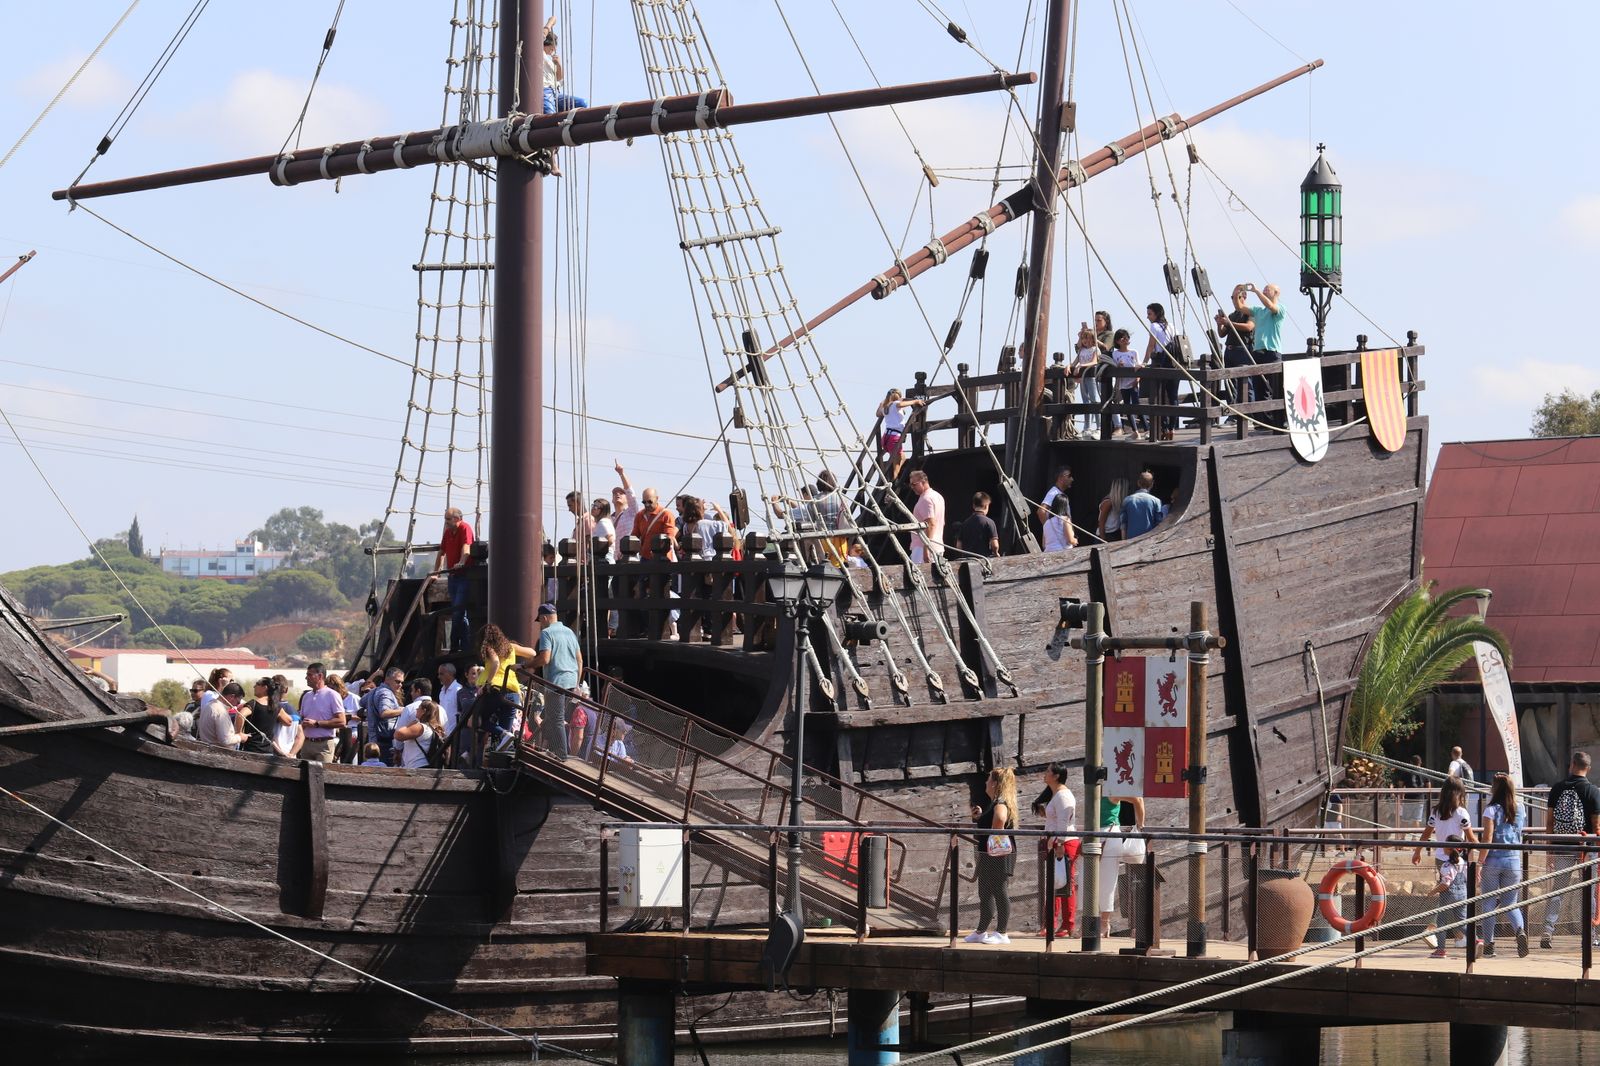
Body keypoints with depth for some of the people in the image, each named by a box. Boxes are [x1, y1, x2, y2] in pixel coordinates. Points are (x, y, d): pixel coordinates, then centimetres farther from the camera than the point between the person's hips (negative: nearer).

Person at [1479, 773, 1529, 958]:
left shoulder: (1491, 810, -9)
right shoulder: (1520, 809, 5)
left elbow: (1487, 839, -13)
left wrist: (1479, 863, -12)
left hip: (1493, 860, -3)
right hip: (1514, 861, 3)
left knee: (1489, 903, 7)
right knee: (1510, 903, 10)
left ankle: (1489, 945, 7)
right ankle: (1520, 930, -18)